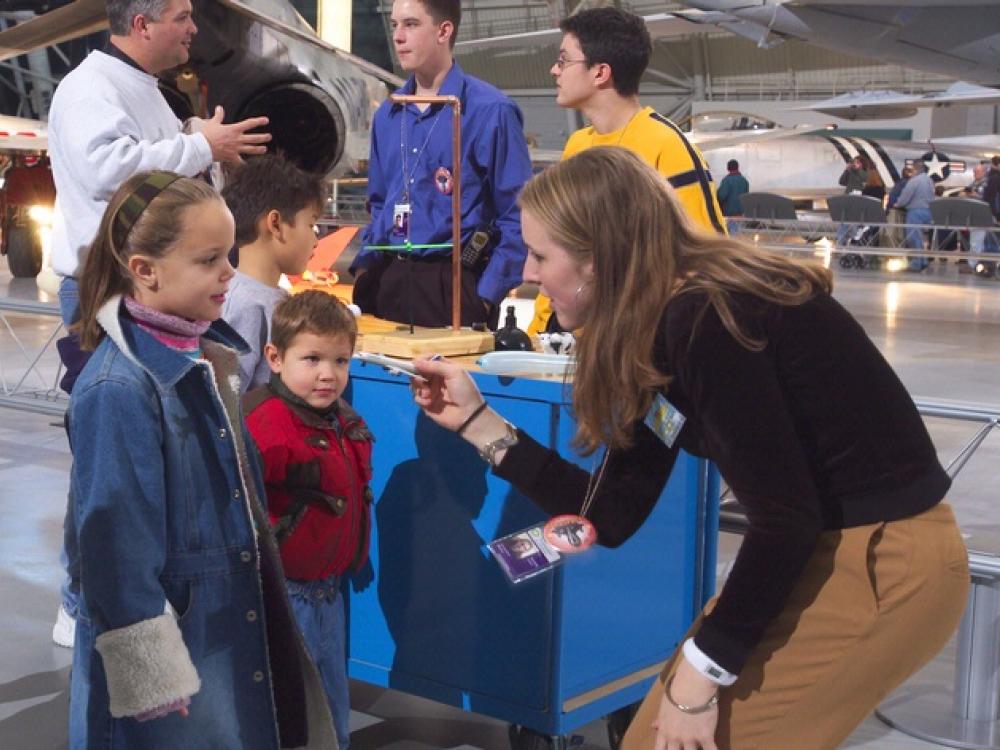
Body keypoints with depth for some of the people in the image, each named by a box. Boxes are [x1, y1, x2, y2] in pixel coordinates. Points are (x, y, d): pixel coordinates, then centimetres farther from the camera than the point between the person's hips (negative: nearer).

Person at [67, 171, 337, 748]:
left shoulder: (206, 354, 4)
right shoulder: (120, 389, -23)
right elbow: (118, 544, -22)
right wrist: (150, 677, -19)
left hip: (240, 624, 8)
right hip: (174, 638, -8)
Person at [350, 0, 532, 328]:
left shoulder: (489, 111, -9)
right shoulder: (387, 114, 11)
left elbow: (517, 215, -10)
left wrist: (486, 296, -13)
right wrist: (364, 266, 8)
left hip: (453, 285, -6)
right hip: (385, 282, 6)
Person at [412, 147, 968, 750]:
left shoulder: (702, 320, -22)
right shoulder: (655, 332, 6)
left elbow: (785, 518, -22)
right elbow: (614, 516, 6)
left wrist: (703, 667, -15)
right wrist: (477, 421, 8)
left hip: (885, 564, -9)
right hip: (824, 549, 9)